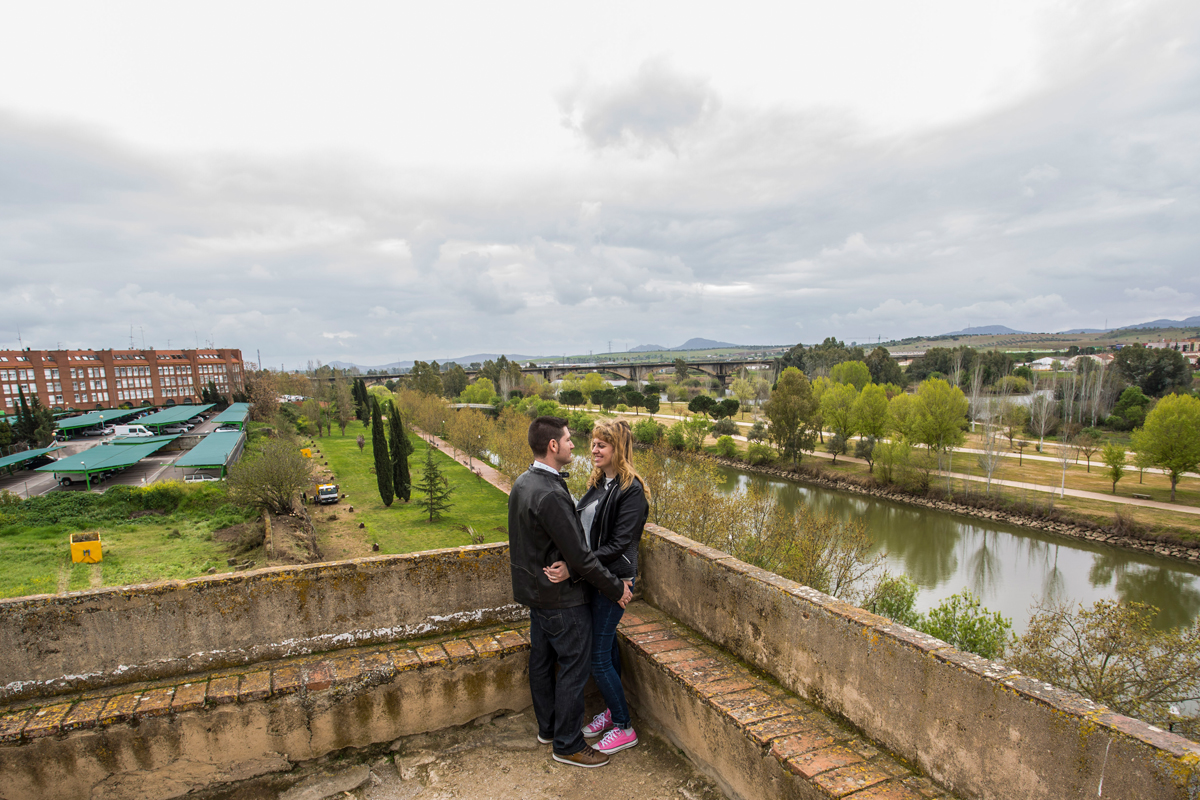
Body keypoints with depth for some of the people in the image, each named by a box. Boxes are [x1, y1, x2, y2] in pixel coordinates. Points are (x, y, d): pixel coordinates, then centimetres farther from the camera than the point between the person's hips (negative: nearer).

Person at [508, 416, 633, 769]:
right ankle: (568, 744, 24)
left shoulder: (523, 482, 1)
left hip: (534, 591, 10)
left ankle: (548, 727, 41)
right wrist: (616, 588, -16)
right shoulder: (551, 494, -30)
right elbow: (579, 556, -27)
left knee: (542, 661, 22)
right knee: (573, 669, 8)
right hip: (561, 599, -10)